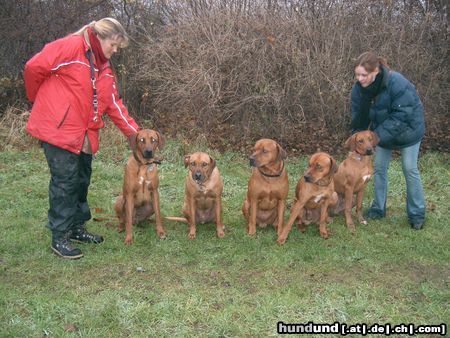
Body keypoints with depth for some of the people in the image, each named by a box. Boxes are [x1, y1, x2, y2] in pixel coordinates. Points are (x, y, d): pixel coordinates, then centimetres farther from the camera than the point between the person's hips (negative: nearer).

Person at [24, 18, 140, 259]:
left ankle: (77, 228, 29)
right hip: (58, 129, -8)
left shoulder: (105, 69, 14)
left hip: (85, 135, 8)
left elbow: (115, 105, 13)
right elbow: (34, 68, -13)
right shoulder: (70, 47, -12)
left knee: (82, 180, 14)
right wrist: (39, 100, 2)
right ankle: (59, 237, 6)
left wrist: (134, 132, 6)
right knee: (65, 181, -5)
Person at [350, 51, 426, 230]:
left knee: (410, 169, 0)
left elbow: (402, 115, -33)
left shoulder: (397, 83, -35)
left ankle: (417, 214, 13)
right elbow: (358, 117, -8)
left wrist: (378, 135, -35)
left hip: (408, 130, -5)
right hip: (383, 132, 5)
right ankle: (378, 208, 22)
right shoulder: (359, 88, -17)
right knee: (379, 168, 7)